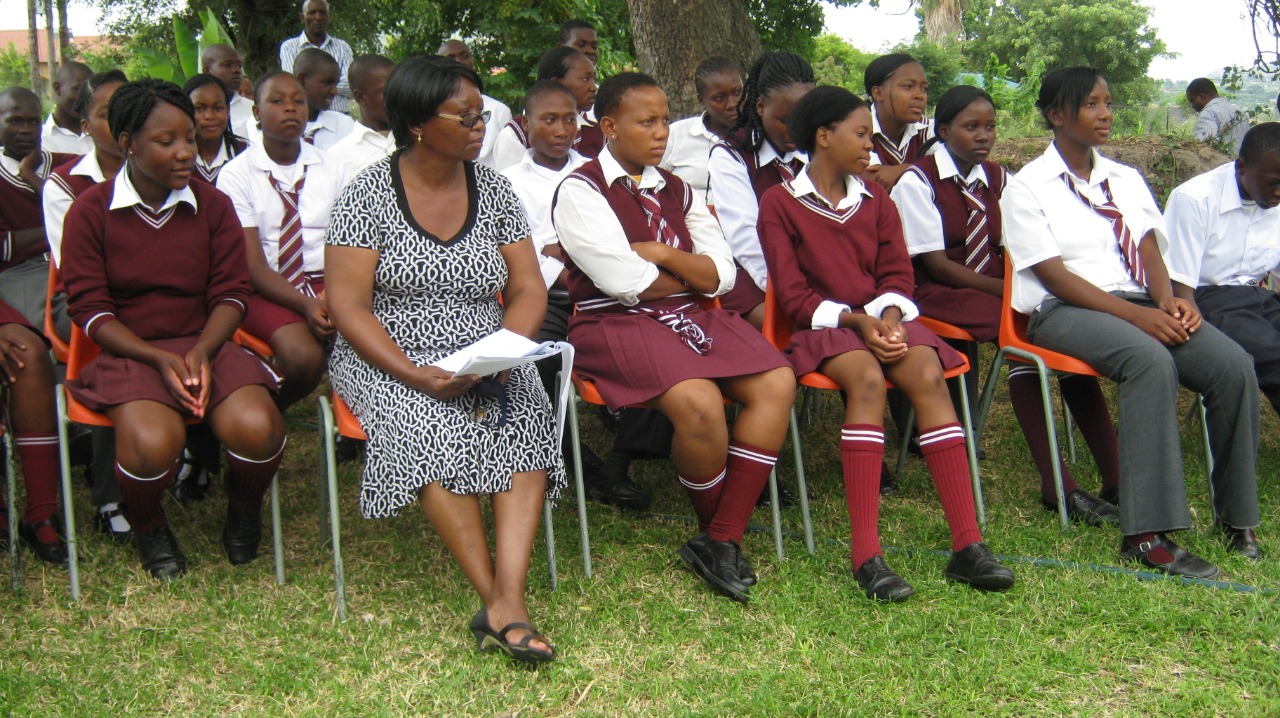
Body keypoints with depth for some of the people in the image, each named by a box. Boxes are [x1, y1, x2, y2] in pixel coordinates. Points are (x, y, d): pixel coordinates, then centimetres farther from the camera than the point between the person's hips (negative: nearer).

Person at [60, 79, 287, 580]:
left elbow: (231, 292, 4)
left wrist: (201, 351, -15)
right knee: (152, 443, -33)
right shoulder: (91, 211, -2)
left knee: (258, 429, -27)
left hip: (205, 345, 2)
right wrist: (160, 359, -17)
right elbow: (90, 307, -4)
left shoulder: (213, 205, 6)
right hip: (129, 352, -2)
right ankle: (148, 528, 5)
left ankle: (243, 512, 11)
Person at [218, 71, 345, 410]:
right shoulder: (236, 174, -1)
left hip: (327, 281, 3)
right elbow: (254, 265, -8)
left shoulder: (331, 169, 10)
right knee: (302, 355, -32)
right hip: (269, 289, -3)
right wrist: (305, 304, -24)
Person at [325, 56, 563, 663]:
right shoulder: (369, 195, -4)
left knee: (527, 419, -29)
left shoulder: (493, 190, 8)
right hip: (391, 359, -3)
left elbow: (528, 289, 7)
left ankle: (508, 602, -36)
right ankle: (497, 601, -28)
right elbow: (347, 305, -9)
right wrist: (417, 375, -21)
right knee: (432, 430, -34)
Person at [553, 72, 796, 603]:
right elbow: (625, 282, -13)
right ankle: (716, 529, -3)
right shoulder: (580, 191, -2)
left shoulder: (676, 191, 18)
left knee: (776, 383, -17)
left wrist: (660, 253, -7)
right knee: (699, 402, -32)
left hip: (688, 317, 7)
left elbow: (721, 275, 8)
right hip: (613, 323, -7)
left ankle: (722, 540, -15)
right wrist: (690, 276, 2)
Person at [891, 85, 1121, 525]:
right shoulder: (918, 182, -5)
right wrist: (1003, 289, -19)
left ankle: (1114, 479, -24)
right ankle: (1057, 484, -31)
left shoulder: (998, 179, 14)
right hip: (940, 294, -6)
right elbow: (934, 263, -12)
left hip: (996, 288, 6)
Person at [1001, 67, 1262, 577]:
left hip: (1139, 304, 6)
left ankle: (1237, 516, -10)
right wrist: (1134, 314, -19)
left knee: (1234, 364, -21)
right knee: (1152, 361, -36)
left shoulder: (1126, 180, 21)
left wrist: (1167, 300, -13)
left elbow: (1150, 249, 10)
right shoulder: (1027, 187, 2)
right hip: (1062, 310, -5)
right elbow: (1053, 275, -8)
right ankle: (1147, 533, -38)